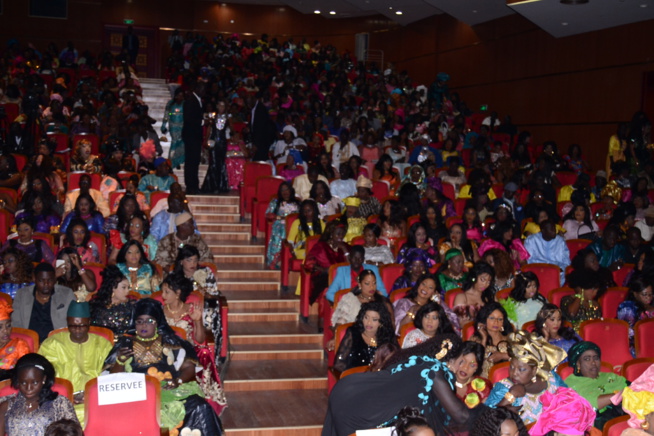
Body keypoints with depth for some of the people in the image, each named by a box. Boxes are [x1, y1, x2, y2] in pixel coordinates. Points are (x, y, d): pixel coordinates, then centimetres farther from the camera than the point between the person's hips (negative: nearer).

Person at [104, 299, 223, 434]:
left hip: (171, 392, 1)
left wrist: (178, 381, -13)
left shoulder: (170, 342, 15)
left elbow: (189, 367, 8)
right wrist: (120, 361, -10)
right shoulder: (126, 343, 16)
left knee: (199, 408, -28)